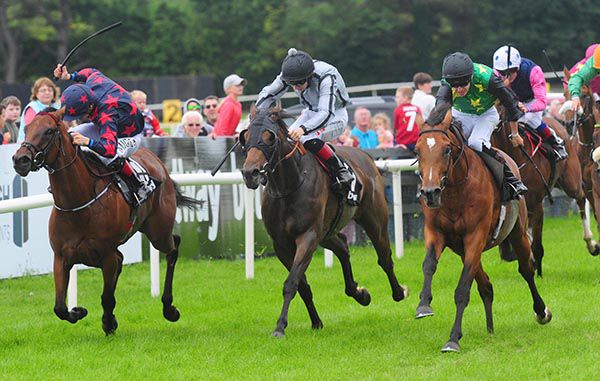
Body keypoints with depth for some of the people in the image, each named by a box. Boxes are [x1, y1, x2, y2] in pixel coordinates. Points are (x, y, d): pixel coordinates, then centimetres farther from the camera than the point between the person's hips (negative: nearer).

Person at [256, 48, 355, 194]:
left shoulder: (326, 78, -35)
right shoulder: (288, 75, -18)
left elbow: (325, 112, -43)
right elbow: (267, 94, -4)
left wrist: (303, 128, -59)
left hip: (335, 117, -6)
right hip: (312, 112, 6)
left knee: (308, 140, -32)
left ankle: (342, 171, -19)